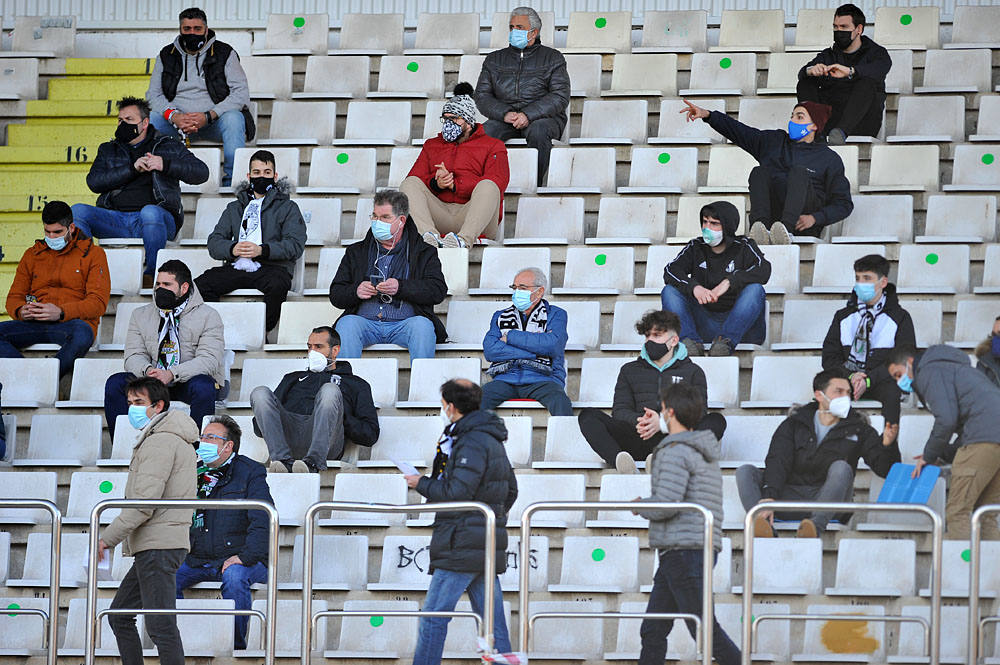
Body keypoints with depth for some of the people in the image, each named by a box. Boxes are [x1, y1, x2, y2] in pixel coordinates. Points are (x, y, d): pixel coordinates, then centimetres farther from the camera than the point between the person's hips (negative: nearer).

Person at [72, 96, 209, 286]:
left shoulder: (169, 146, 18)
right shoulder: (108, 150, 25)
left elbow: (201, 173, 6)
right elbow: (93, 182, 6)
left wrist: (164, 164, -8)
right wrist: (132, 169, -5)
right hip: (116, 219, 3)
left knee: (150, 212, -40)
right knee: (78, 211, -22)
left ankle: (152, 275, -29)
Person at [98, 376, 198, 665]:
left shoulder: (160, 442, -12)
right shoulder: (180, 440, 21)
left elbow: (145, 502, -20)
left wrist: (109, 537, -16)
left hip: (158, 546, -11)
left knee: (161, 625, -12)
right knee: (120, 615, 16)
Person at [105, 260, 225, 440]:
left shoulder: (208, 316, 1)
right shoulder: (141, 315, 14)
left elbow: (209, 360, -11)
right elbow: (133, 356, 6)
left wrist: (172, 374, -26)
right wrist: (147, 370, -20)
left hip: (188, 381, -3)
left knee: (203, 387, -37)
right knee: (115, 383, -21)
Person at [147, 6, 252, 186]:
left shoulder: (224, 53, -1)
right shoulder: (167, 56, 8)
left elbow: (241, 94, -9)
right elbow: (154, 94, 3)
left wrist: (208, 117, -23)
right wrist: (174, 116, -20)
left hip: (213, 123, -2)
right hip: (177, 121, 2)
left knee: (234, 119, -35)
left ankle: (232, 183, -31)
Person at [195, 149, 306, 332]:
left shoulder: (287, 207, 17)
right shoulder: (234, 208, 27)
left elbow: (295, 245, 1)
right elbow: (214, 243, 16)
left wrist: (263, 250, -16)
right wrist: (232, 249, -9)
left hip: (271, 267, -3)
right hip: (237, 267, 3)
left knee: (277, 285, -40)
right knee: (200, 284, -25)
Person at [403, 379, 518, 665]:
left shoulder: (472, 442, -13)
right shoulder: (493, 441, 17)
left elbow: (457, 493, -20)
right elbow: (510, 491, 24)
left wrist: (422, 483, -6)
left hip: (462, 545, -10)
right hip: (489, 546, 10)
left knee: (433, 617, -6)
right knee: (492, 620, 6)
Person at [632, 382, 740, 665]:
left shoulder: (676, 451, -12)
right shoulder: (704, 452, 19)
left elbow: (666, 503, -21)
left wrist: (639, 505, -1)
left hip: (684, 550, -10)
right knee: (653, 629, 8)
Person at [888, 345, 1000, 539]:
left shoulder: (930, 372, 2)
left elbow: (946, 419, -11)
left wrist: (930, 456, 2)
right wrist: (944, 456, 20)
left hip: (984, 439, -10)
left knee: (957, 512, -10)